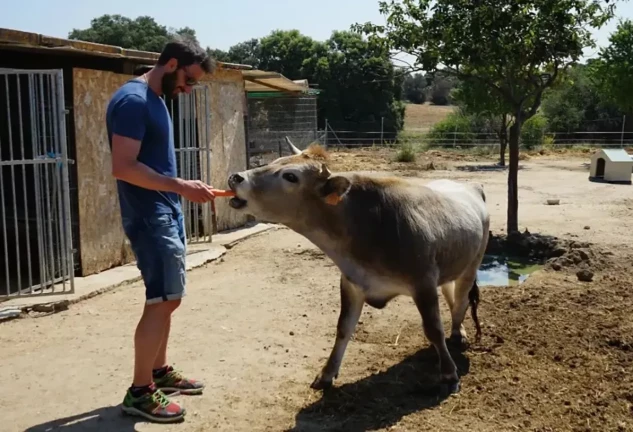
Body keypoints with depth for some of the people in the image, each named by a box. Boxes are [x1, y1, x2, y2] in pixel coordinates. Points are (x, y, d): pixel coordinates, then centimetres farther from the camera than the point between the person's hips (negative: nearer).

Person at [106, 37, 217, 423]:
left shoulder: (155, 100, 16)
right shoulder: (133, 100, -15)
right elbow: (124, 167, -22)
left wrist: (182, 191, 16)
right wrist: (181, 186, -24)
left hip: (167, 213, 10)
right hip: (149, 217, -10)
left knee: (168, 298, 14)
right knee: (162, 300, -8)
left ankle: (160, 372, 26)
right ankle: (140, 392, 1)